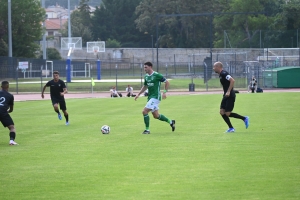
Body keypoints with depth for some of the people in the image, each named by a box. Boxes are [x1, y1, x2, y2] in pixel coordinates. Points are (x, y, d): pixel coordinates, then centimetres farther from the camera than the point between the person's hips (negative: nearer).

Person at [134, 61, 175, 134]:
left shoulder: (157, 75, -13)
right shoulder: (146, 76, 9)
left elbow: (167, 82, -7)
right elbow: (145, 86, 23)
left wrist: (165, 92, -14)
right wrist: (138, 94, 15)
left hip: (155, 97, -8)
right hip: (150, 97, 8)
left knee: (144, 111, -16)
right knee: (156, 115, 14)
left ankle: (147, 129, -7)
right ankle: (170, 121, 33)